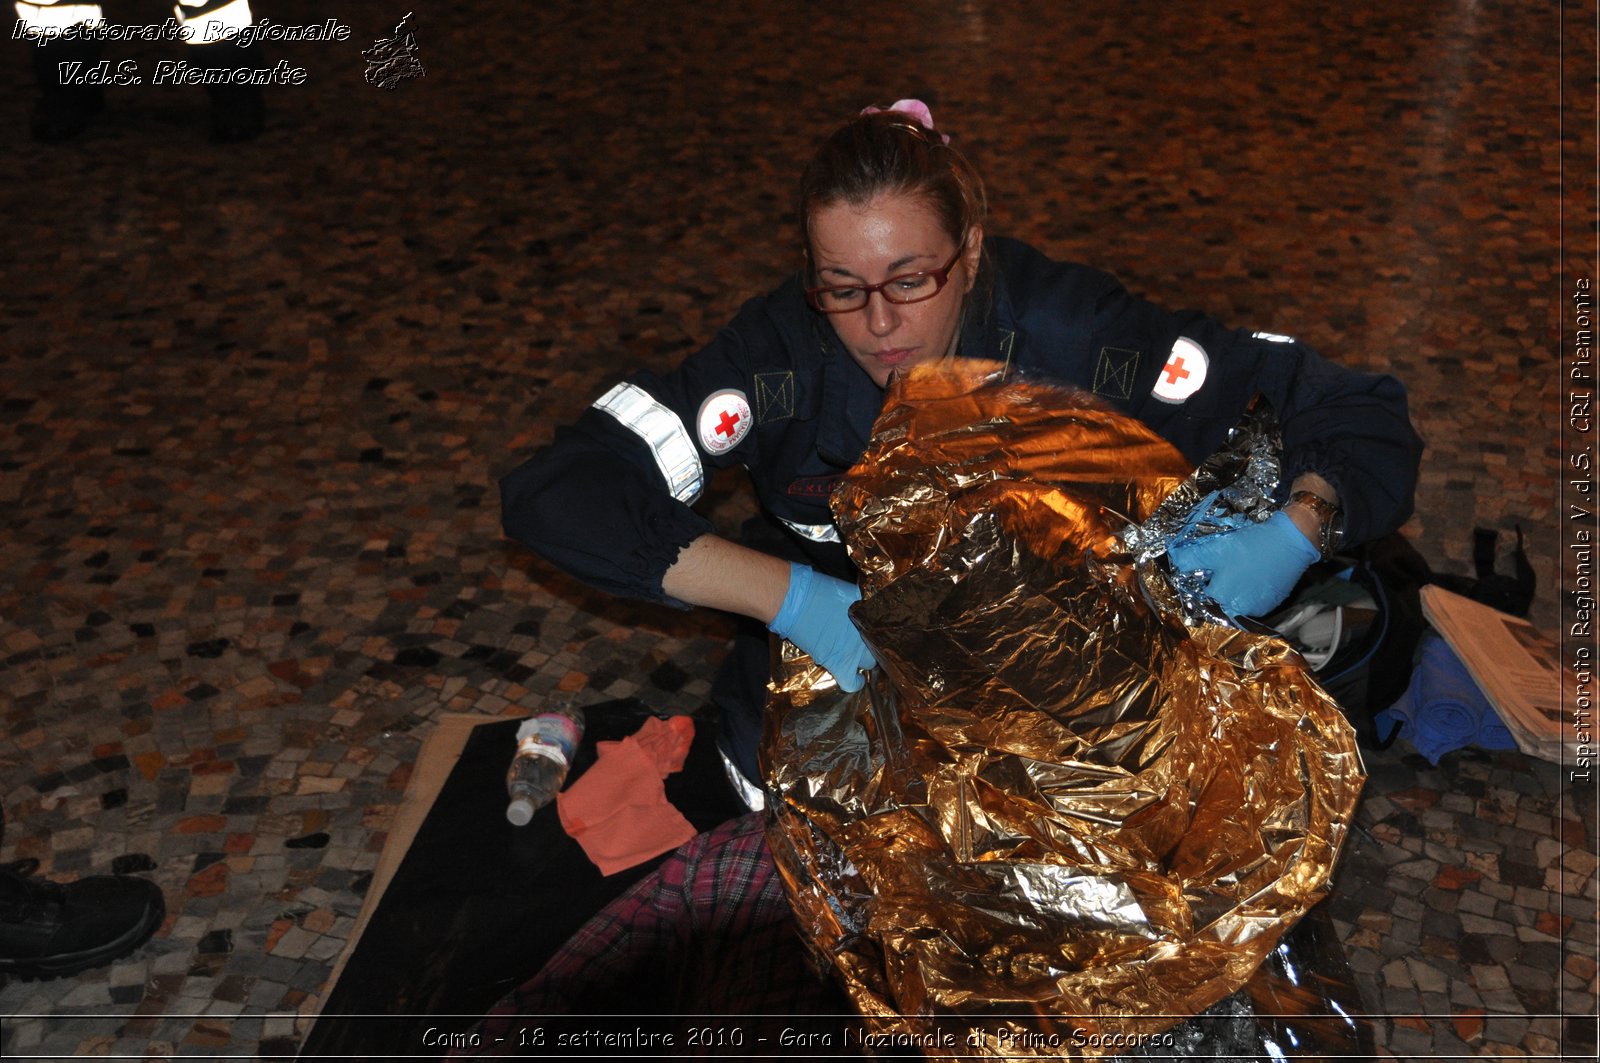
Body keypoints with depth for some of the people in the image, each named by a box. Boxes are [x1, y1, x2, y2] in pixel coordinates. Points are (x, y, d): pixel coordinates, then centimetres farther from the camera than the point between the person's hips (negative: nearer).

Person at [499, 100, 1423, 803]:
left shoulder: (1063, 329, -23)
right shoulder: (786, 352, -23)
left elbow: (1357, 412, -17)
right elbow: (552, 491, -31)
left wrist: (1297, 535, -39)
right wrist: (787, 595, -40)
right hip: (834, 648, 0)